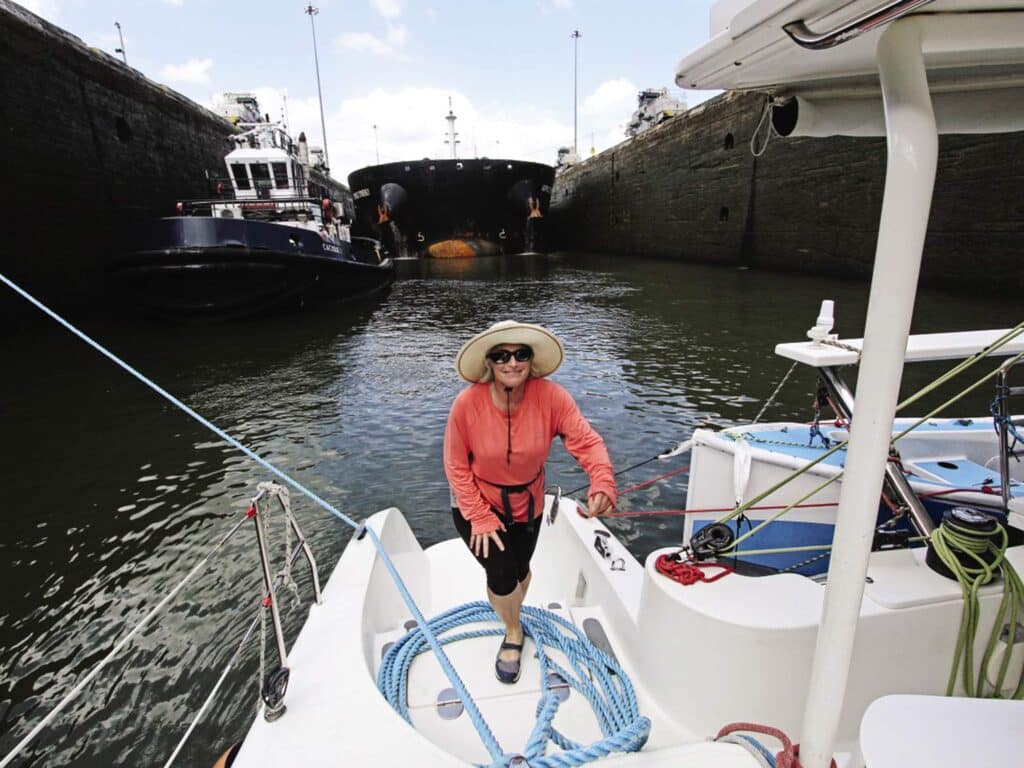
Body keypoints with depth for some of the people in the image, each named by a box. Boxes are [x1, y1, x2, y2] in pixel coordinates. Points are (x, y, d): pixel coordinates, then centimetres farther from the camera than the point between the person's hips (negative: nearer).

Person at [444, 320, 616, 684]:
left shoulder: (551, 397, -25)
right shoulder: (467, 402, -27)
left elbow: (587, 440, -31)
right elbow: (456, 466, -18)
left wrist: (603, 484, -50)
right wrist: (480, 517, -19)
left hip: (526, 504, 2)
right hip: (477, 504, -2)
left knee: (520, 571, 19)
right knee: (501, 574, -10)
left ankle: (510, 617, 57)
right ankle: (513, 632, 26)